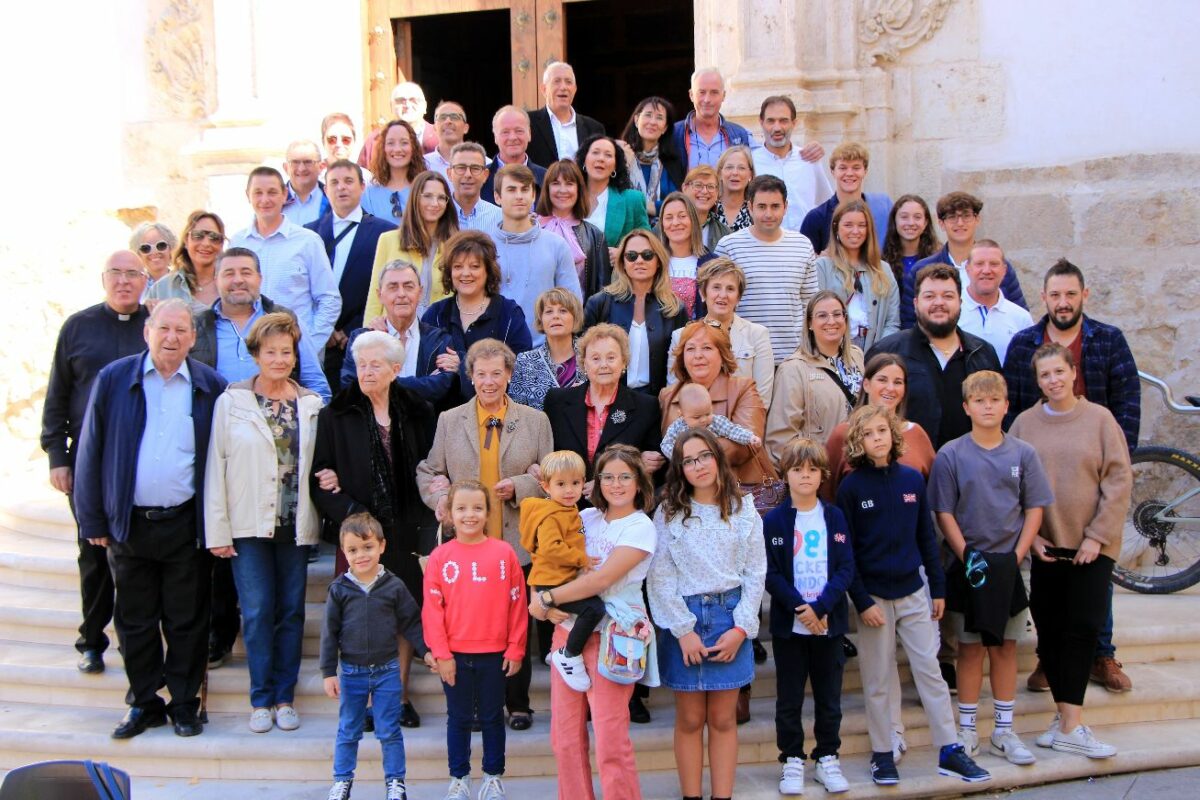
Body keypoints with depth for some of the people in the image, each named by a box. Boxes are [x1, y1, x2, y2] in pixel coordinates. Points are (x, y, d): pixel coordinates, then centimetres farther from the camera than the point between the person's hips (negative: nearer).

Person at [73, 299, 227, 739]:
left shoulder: (211, 386, 0)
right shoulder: (114, 379, 0)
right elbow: (91, 453, 2)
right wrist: (91, 521, -1)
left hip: (185, 524, -1)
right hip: (128, 523, 1)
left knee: (187, 621, 7)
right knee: (135, 621, 11)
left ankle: (185, 704, 21)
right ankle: (145, 703, 25)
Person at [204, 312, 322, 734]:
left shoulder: (312, 404, 6)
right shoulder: (231, 402, 0)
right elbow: (216, 467, -2)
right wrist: (217, 529, -5)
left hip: (295, 525, 2)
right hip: (249, 525, -2)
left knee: (292, 611, 7)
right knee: (258, 612, -1)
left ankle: (285, 697, 18)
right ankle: (261, 699, 12)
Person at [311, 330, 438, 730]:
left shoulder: (417, 414, 9)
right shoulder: (335, 416, 3)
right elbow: (321, 480, 0)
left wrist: (425, 521, -4)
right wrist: (352, 515, -12)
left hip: (406, 532, 2)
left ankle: (400, 694, 17)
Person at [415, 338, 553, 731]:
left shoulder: (536, 420, 6)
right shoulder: (449, 421, 8)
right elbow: (428, 471, 12)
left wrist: (520, 486, -13)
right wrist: (440, 498, -8)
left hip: (517, 543, -1)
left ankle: (518, 703, 19)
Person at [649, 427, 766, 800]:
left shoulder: (743, 509, 4)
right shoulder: (668, 513, 0)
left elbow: (755, 573, 2)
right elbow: (660, 578, -4)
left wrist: (741, 628, -7)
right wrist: (683, 630, -11)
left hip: (730, 619, 1)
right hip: (684, 619, -1)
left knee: (723, 719, 6)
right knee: (690, 720, 5)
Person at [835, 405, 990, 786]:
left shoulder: (912, 479, 2)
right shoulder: (851, 487, -6)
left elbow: (926, 537, 8)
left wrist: (938, 588, 7)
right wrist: (862, 602, -10)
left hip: (913, 592, 3)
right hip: (874, 596, -2)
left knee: (930, 671, 4)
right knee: (878, 680, 6)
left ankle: (950, 751, 9)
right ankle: (882, 754, 17)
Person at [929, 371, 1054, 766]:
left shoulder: (1023, 454, 1)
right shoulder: (950, 455, -4)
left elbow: (1035, 508, 3)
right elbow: (944, 513, -4)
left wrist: (1018, 554, -6)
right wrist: (967, 556, -12)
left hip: (1008, 565, 2)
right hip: (968, 566, -2)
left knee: (1005, 647, 9)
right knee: (970, 647, 6)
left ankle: (1004, 731, 18)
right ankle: (966, 731, 15)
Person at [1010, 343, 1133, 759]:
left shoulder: (1099, 418, -1)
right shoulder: (1024, 423, 3)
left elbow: (1119, 480, -2)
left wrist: (1097, 535, -7)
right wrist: (1029, 534, -3)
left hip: (1091, 546, -2)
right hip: (1046, 545, 2)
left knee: (1082, 629, -6)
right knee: (1049, 631, 2)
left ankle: (1068, 724, -1)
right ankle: (1068, 717, 13)